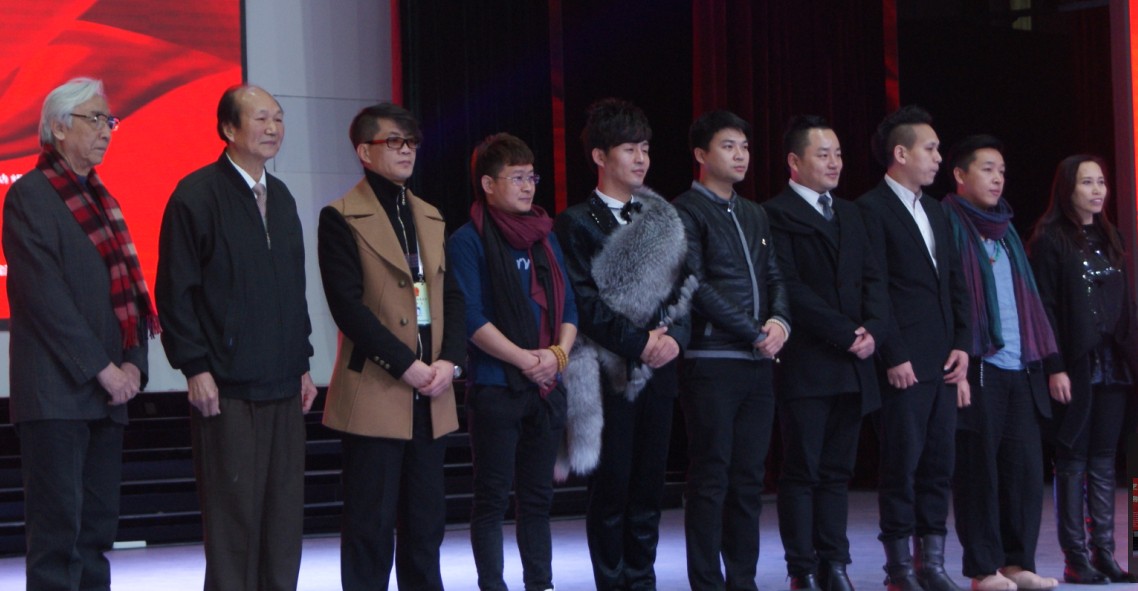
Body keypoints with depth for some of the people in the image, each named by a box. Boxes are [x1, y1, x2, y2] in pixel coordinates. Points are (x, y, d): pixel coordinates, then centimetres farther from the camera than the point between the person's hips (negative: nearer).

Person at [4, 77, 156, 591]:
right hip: (56, 393, -8)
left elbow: (128, 290, 16)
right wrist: (101, 368, -14)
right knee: (57, 529, -7)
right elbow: (45, 296, -13)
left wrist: (133, 362, 1)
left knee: (98, 527, 8)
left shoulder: (101, 199, 18)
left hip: (107, 394, 8)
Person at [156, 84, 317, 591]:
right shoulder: (196, 196, -7)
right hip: (228, 388, -7)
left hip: (284, 386, 7)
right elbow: (175, 291, -10)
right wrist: (195, 368, -14)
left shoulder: (281, 197, 15)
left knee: (285, 515, 8)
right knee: (233, 516, -2)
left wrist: (302, 362, 15)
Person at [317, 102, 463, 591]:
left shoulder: (431, 217, 16)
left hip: (431, 396, 6)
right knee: (372, 523, -1)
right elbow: (347, 304, -13)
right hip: (374, 393, -6)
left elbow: (452, 295, 13)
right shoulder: (342, 219, -4)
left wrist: (449, 360, -4)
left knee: (426, 519, 10)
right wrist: (406, 365, -15)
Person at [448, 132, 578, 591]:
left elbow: (569, 307, 13)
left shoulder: (545, 237, 14)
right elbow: (470, 317, -12)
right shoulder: (468, 242, -4)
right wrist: (525, 358, -16)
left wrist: (559, 352, -6)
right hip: (495, 386, -6)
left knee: (538, 497, 10)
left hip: (548, 387, 6)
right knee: (493, 497, -1)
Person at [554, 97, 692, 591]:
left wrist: (675, 337, -7)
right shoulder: (575, 224, -2)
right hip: (609, 372, -5)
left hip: (658, 368, 5)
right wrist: (638, 342, -14)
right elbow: (584, 304, -10)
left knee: (649, 485, 7)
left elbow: (684, 287, 10)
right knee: (611, 487, -1)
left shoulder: (663, 220, 15)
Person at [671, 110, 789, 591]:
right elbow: (697, 286, -11)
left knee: (749, 479, 8)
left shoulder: (755, 215, 19)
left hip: (758, 362, 7)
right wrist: (755, 334, -12)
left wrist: (780, 321, -5)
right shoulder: (686, 212, -4)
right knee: (710, 479, -4)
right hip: (711, 364, -7)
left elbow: (774, 276, 17)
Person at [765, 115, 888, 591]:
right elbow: (791, 289, -13)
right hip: (806, 367, -6)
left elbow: (873, 279, 14)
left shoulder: (848, 214, 19)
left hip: (853, 365, 6)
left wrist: (873, 330, -4)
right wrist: (844, 334, -13)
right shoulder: (776, 214, -5)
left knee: (837, 471, 8)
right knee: (802, 472, -2)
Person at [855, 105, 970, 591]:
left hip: (943, 363, 8)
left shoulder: (934, 211, 19)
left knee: (939, 465, 8)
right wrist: (894, 358, -14)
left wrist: (961, 345, 6)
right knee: (901, 467, -3)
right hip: (904, 363, -7)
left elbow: (955, 282, 18)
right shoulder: (872, 209, -7)